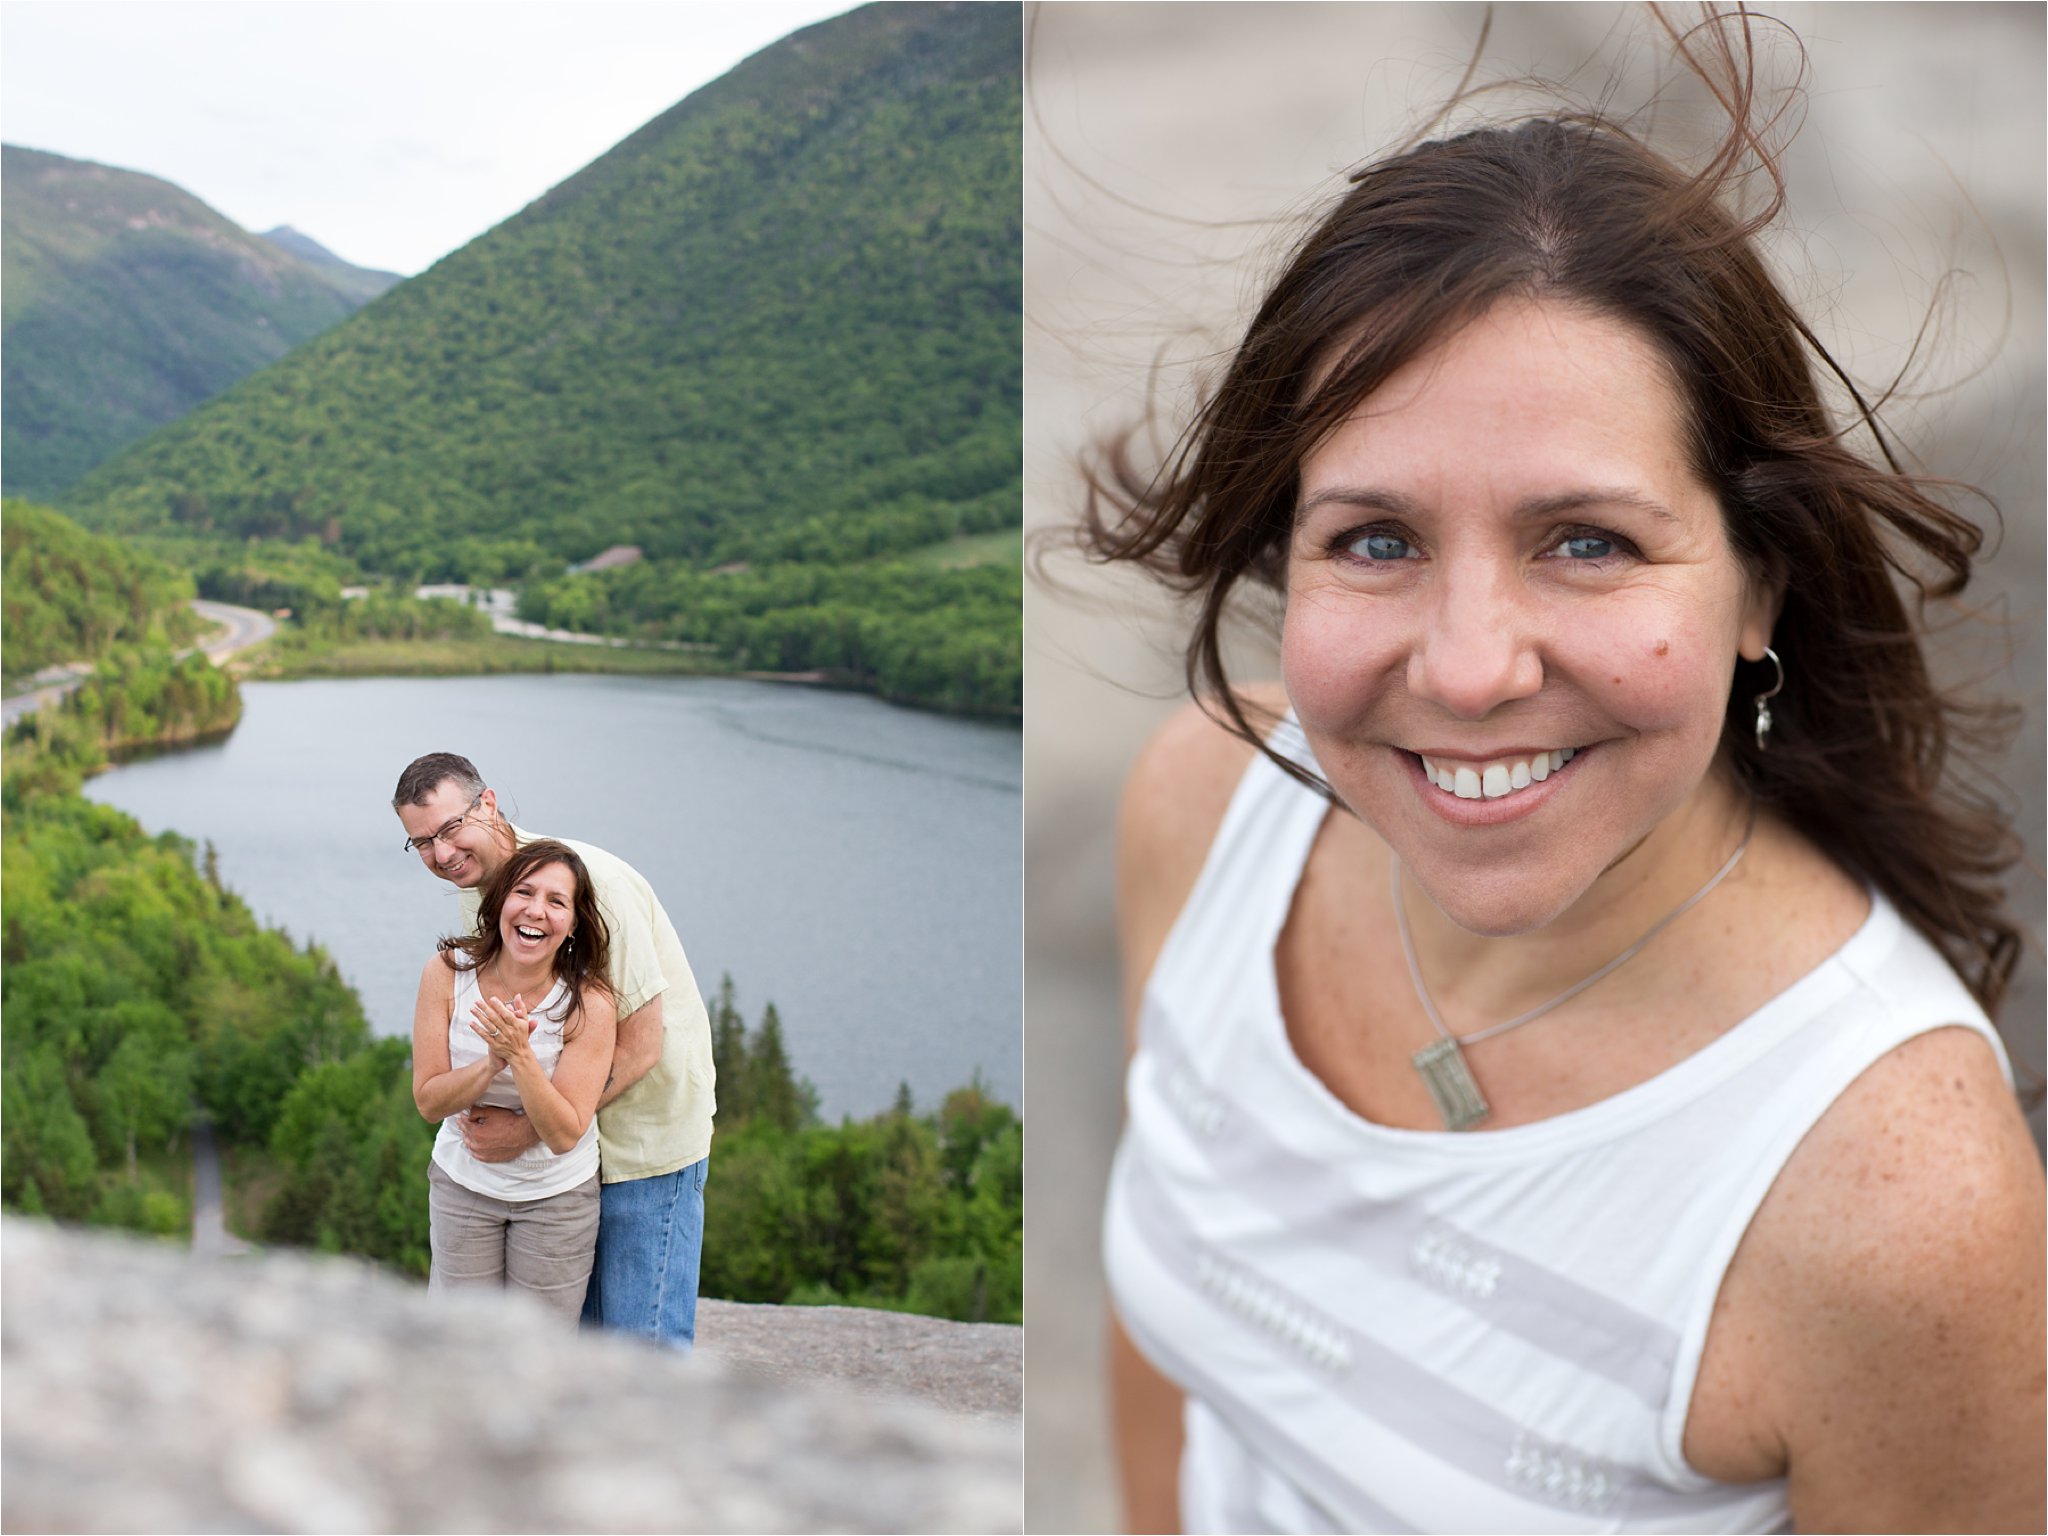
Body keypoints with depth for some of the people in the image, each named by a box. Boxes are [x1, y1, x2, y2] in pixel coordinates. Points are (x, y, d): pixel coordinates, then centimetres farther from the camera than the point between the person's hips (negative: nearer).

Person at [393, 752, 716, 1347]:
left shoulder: (593, 883, -24)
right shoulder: (476, 889, 2)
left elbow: (640, 1047, -23)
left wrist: (527, 1130, -22)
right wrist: (481, 1104, -6)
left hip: (647, 1134, -7)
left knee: (641, 1343, -6)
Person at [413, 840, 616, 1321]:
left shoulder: (589, 1004, -22)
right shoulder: (446, 973, -15)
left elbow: (564, 1134, -22)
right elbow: (429, 1101, -12)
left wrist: (520, 1055, -35)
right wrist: (492, 1063, -30)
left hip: (556, 1195, -2)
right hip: (462, 1184, 2)